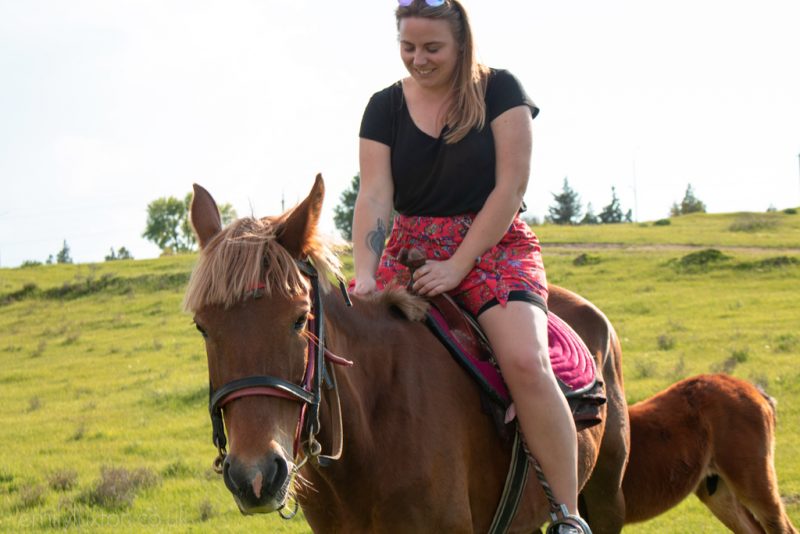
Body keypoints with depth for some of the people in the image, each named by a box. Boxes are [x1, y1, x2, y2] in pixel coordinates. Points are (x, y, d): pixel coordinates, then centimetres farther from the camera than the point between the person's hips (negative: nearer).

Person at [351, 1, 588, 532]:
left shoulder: (500, 91, -2)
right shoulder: (386, 107, 6)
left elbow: (511, 186, -8)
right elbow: (374, 196, -3)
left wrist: (458, 265, -16)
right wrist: (366, 274, -20)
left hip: (494, 245, -3)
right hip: (411, 249, 4)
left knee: (525, 360, -30)